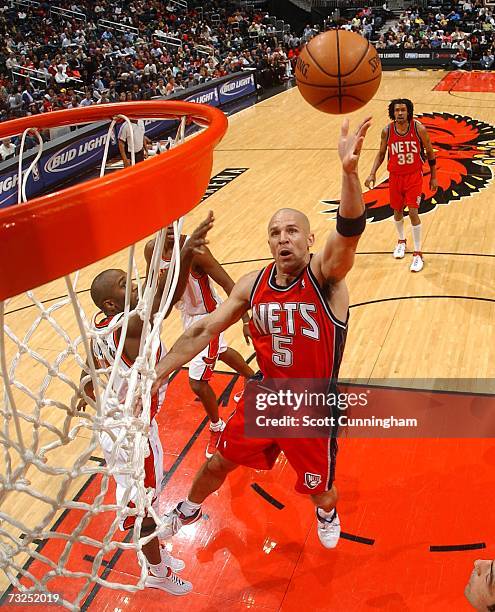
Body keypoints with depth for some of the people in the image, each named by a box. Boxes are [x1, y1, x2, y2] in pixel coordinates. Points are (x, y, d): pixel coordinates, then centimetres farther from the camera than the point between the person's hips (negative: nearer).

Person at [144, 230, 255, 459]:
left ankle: (217, 427, 22)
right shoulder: (151, 249, -12)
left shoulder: (194, 249, -31)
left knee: (197, 382, -6)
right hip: (188, 313, 8)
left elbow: (228, 284, -28)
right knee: (220, 352, 31)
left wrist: (246, 320, -32)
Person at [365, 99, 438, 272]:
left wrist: (433, 177, 3)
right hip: (395, 176, 3)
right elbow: (381, 153, 7)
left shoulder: (419, 129, -14)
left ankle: (417, 253, 0)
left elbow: (430, 152, -1)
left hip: (414, 176, -3)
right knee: (397, 211, 14)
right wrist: (372, 173, -6)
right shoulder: (387, 131, -8)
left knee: (413, 212, -11)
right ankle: (401, 241, 43)